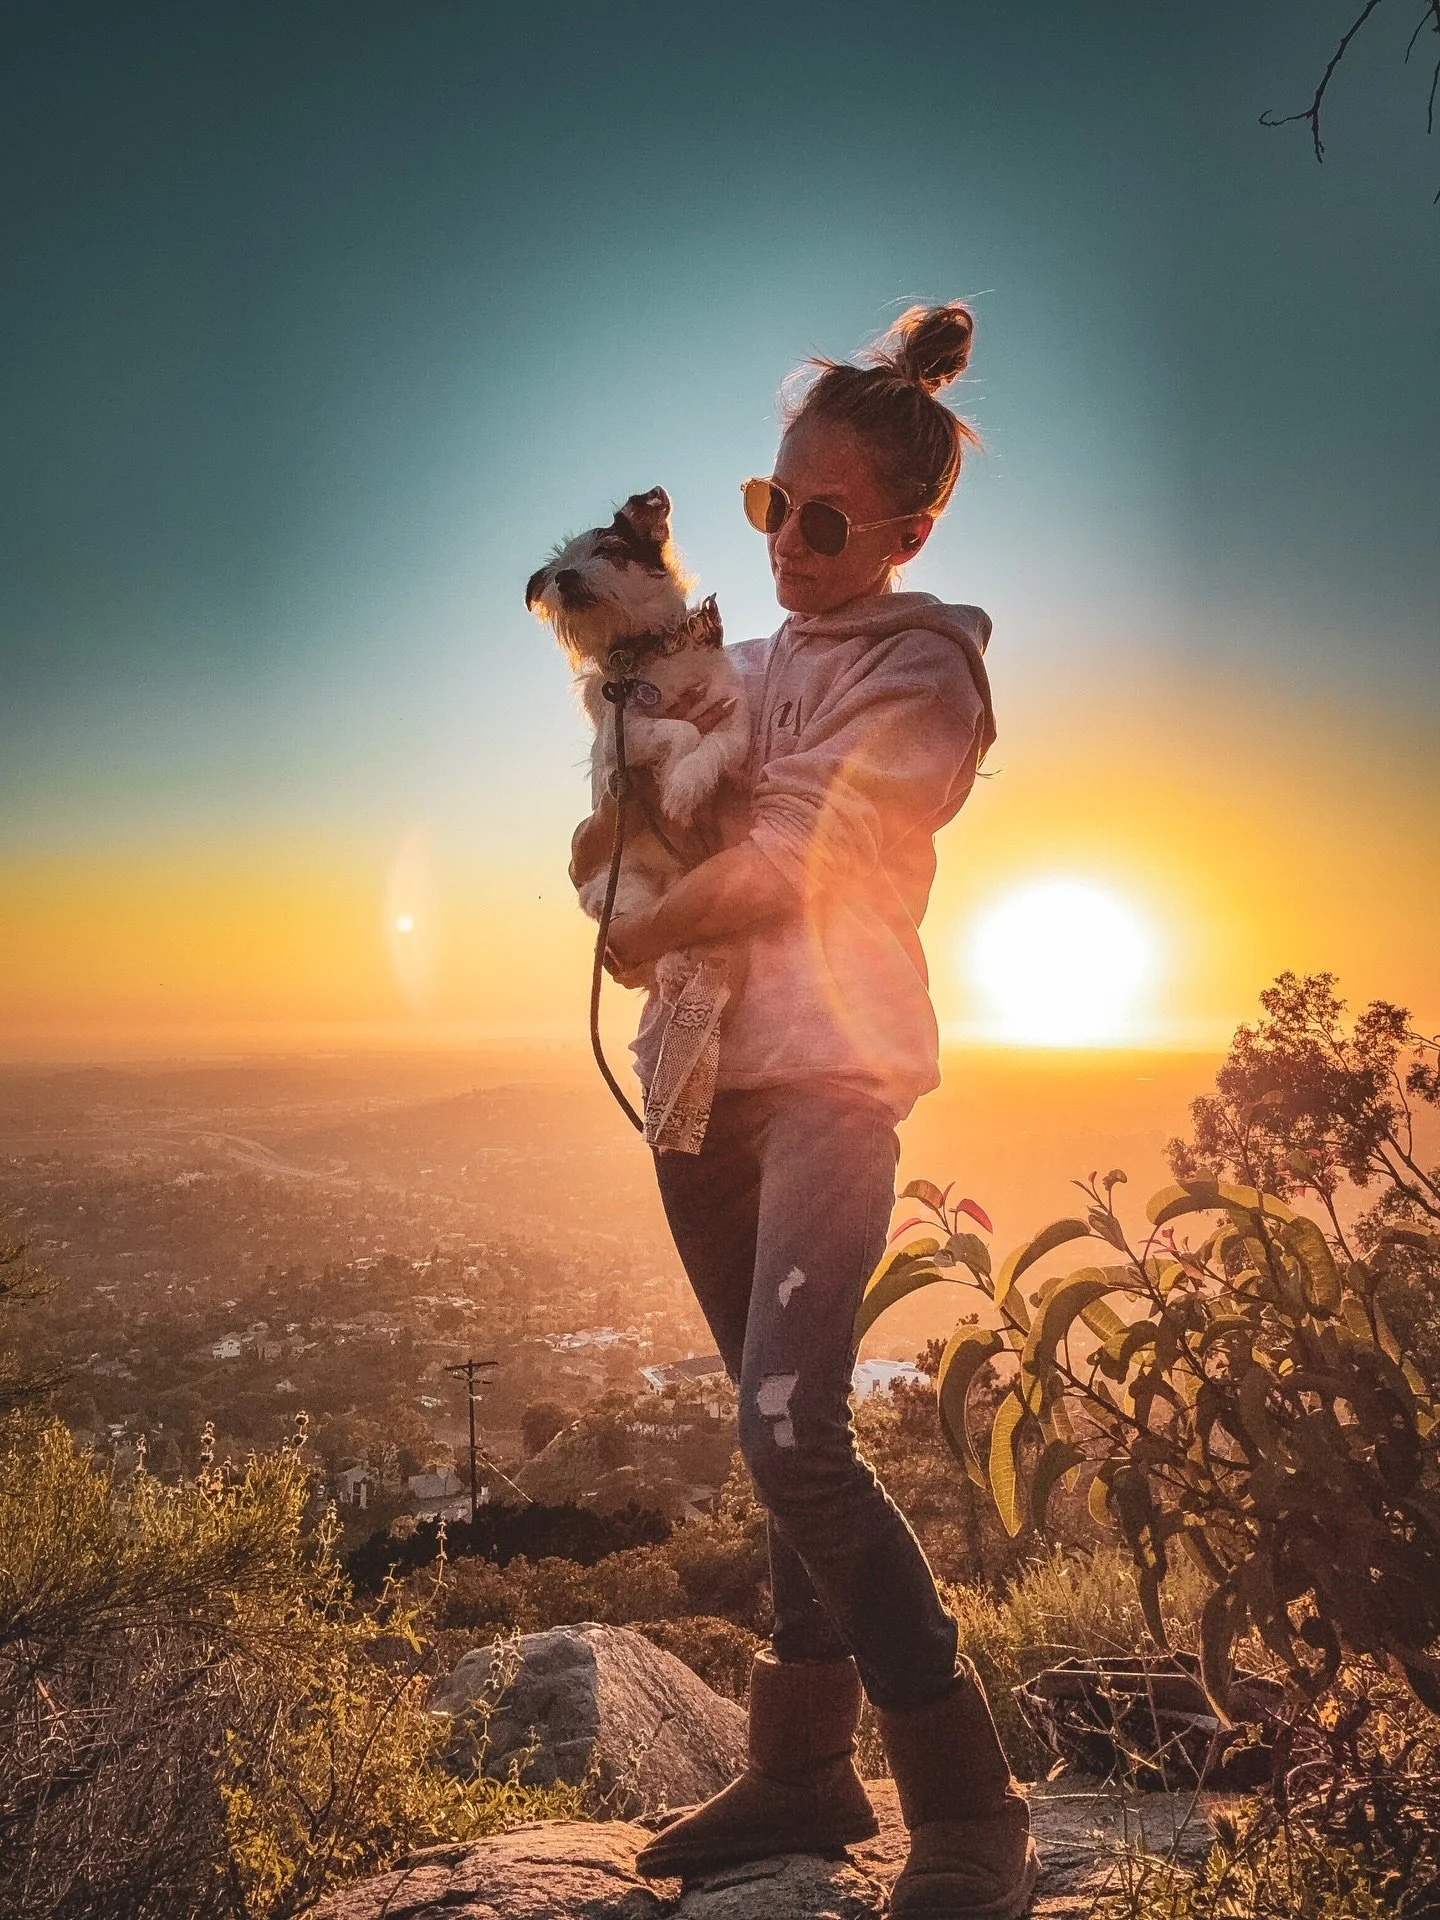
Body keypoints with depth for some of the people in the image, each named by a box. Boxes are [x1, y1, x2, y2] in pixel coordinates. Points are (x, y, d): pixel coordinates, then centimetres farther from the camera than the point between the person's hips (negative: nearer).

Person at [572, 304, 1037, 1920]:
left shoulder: (922, 669, -6)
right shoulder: (750, 659, 16)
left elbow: (783, 871, -15)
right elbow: (612, 841, 18)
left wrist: (637, 937, -2)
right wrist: (615, 824, -4)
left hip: (825, 1075, -7)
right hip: (702, 1078, 7)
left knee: (790, 1434, -17)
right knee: (787, 1439, 12)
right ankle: (803, 1769, 25)